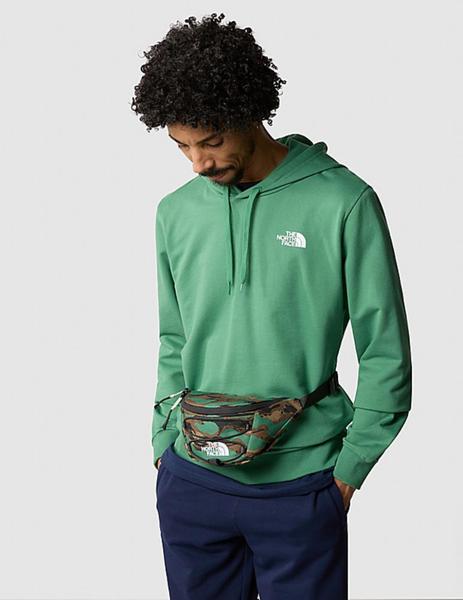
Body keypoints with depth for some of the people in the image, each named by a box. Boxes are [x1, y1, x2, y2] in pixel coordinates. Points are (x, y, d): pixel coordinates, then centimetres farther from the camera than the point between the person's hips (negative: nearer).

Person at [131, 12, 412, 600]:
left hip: (300, 485, -3)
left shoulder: (343, 204, -10)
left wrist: (348, 468, -4)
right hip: (189, 480, 4)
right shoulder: (176, 211, 4)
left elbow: (385, 354, -6)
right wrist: (164, 443, 7)